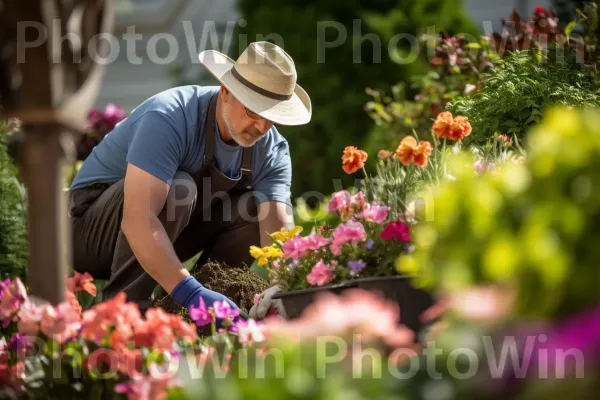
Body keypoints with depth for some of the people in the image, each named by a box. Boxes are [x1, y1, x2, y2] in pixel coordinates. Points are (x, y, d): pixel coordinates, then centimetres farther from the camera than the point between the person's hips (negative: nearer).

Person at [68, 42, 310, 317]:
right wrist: (189, 292, -52)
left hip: (168, 226, 6)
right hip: (91, 228, -6)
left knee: (258, 207, -12)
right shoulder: (169, 119, -32)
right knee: (176, 188, -34)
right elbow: (138, 219, -43)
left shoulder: (271, 150, -12)